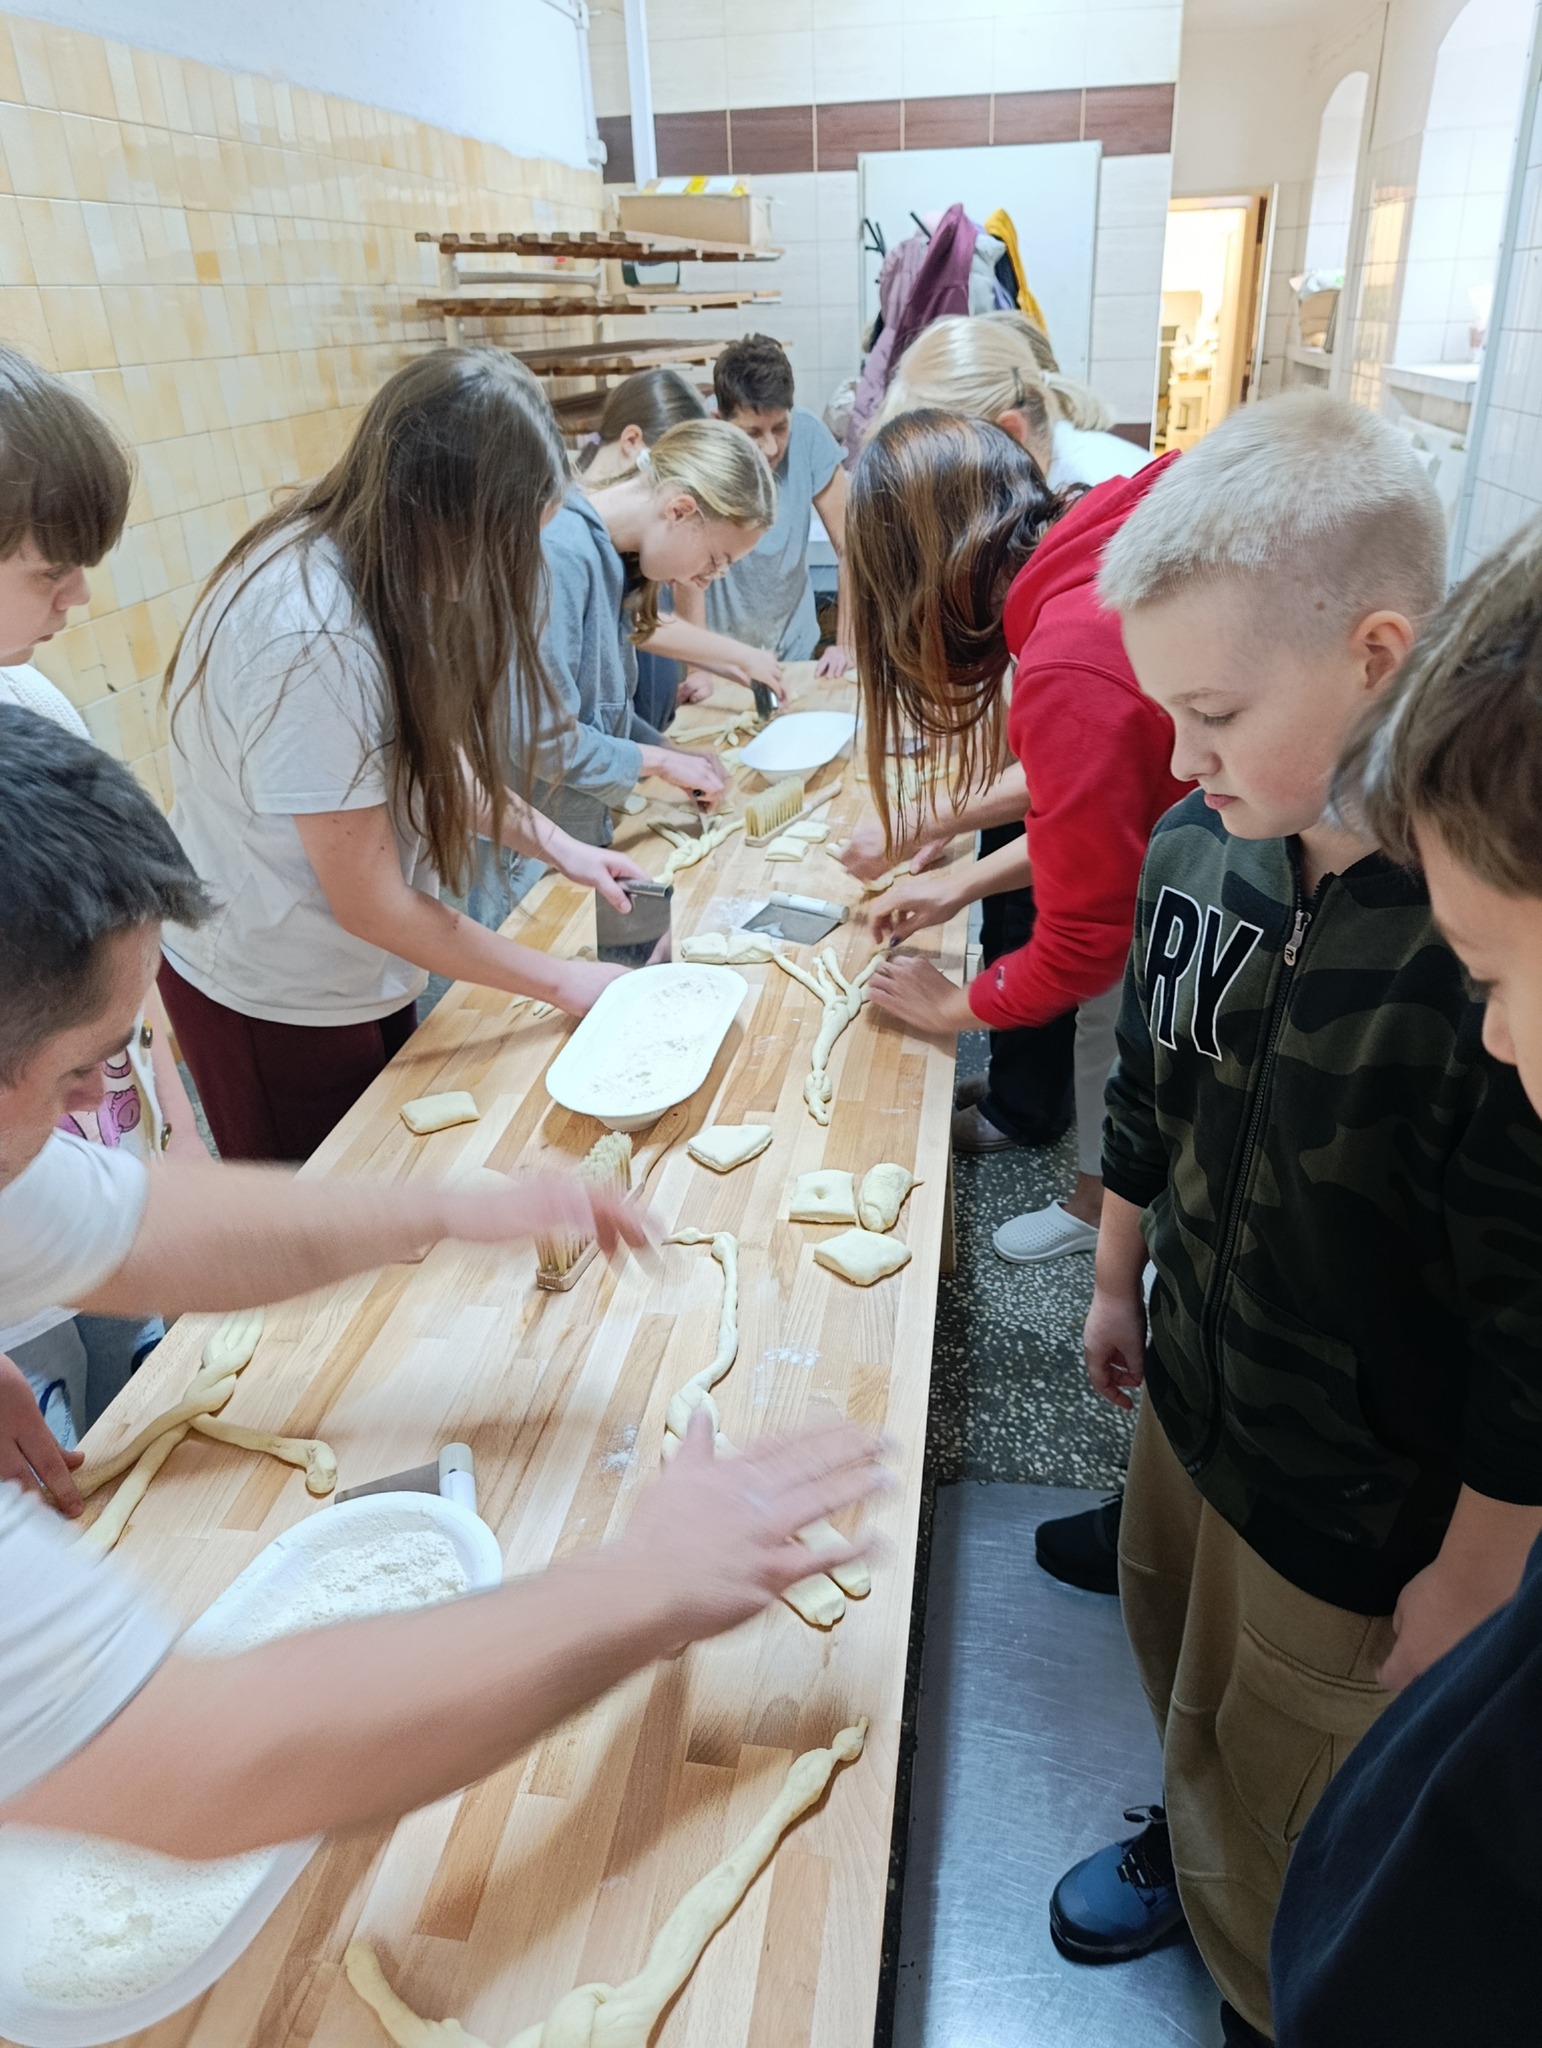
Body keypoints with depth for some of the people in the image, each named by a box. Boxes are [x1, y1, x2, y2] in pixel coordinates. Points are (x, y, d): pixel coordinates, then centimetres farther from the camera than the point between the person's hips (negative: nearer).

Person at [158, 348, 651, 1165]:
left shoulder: (360, 558, -7)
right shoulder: (310, 636, -32)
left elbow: (427, 748, 7)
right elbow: (373, 904, -25)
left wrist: (555, 844, -2)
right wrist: (560, 981, -16)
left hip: (354, 971, 7)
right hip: (278, 1002, -7)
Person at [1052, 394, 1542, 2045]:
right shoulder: (1197, 846, -11)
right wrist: (1117, 1283, 14)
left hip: (1364, 1514, -5)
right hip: (1188, 1398, 6)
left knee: (1290, 1868, 21)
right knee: (1179, 1663, 33)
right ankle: (1185, 1838, 63)